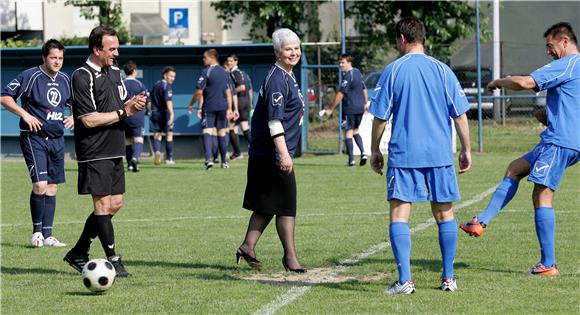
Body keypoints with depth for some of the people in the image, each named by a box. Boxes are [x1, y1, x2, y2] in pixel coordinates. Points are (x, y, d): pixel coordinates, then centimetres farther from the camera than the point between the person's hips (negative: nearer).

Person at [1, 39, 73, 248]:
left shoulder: (65, 80, 10)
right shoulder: (31, 76, -9)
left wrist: (73, 117, 7)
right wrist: (25, 114, -17)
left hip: (57, 139, 6)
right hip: (34, 137, -6)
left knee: (52, 186, 6)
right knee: (40, 185, -16)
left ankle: (47, 235, 12)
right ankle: (36, 231, 2)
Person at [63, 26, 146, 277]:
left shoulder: (115, 72, 14)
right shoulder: (82, 76, -13)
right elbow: (89, 119, -18)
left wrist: (133, 104, -2)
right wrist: (123, 112, -14)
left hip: (115, 151, 9)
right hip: (94, 153, -9)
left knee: (114, 204, 10)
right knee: (103, 204, -6)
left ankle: (78, 254, 19)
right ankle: (113, 260, -1)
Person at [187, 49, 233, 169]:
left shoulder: (206, 72, -8)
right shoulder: (225, 72, 11)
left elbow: (199, 92, -10)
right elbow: (228, 92, 13)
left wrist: (191, 105, 2)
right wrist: (229, 109, 17)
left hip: (209, 107, -5)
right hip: (222, 107, 5)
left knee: (207, 132, -5)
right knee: (222, 133, 12)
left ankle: (209, 159, -22)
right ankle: (224, 162, 17)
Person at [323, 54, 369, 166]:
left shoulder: (348, 76, -16)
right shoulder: (358, 72, 10)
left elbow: (340, 94, -18)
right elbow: (364, 89, 20)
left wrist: (331, 109, -15)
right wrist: (366, 103, 30)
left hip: (350, 108, -8)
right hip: (360, 108, 8)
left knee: (348, 132, 0)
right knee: (355, 131, 19)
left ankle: (351, 159, -2)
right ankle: (363, 152, 1)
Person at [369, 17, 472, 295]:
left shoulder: (392, 71, -1)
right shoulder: (442, 70, 4)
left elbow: (380, 117, 1)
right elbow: (460, 114, 3)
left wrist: (375, 151, 12)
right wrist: (466, 149, 12)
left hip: (403, 155, -2)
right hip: (440, 155, 2)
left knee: (399, 214, -2)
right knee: (444, 214, 12)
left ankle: (405, 280, -12)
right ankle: (448, 279, 15)